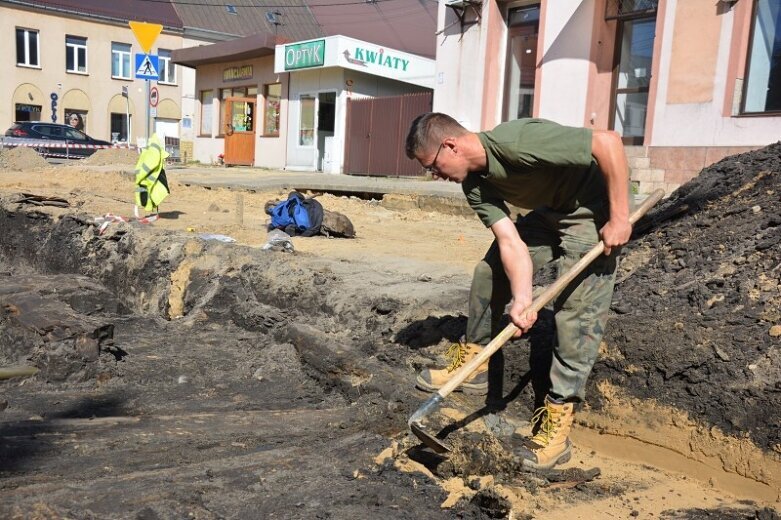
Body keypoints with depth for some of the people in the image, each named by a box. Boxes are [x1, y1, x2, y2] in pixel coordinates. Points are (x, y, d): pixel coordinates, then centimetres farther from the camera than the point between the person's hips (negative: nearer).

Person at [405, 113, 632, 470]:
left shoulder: (516, 141, -33)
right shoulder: (475, 186, -8)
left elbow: (608, 141, -33)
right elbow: (511, 243, -16)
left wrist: (619, 217, -28)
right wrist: (522, 300, -31)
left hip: (592, 214, -8)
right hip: (548, 212, 8)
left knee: (576, 313, -13)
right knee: (490, 270, 7)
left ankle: (557, 423, -5)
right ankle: (473, 362, 23)